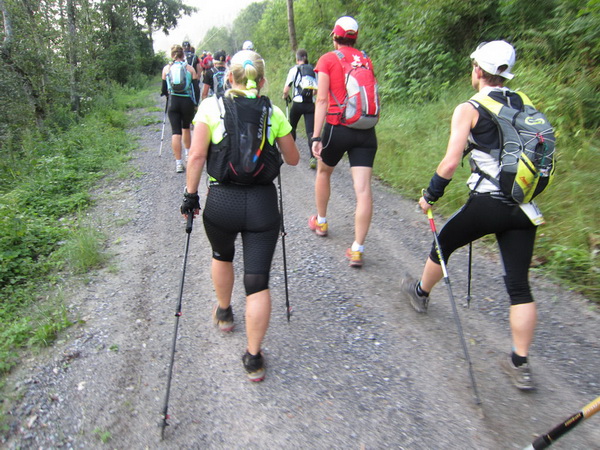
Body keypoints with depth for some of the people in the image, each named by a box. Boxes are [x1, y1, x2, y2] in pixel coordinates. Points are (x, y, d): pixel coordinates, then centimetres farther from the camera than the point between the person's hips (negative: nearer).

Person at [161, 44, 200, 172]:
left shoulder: (166, 68, 3)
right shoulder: (190, 68, 1)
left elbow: (164, 89, 7)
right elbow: (196, 88, 0)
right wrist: (196, 104, 9)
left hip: (173, 102, 0)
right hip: (187, 101, 0)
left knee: (175, 131, -1)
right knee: (186, 127, 21)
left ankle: (178, 163, -6)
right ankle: (188, 153, 35)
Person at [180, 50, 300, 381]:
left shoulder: (211, 106, 1)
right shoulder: (274, 112, 5)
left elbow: (197, 155, -7)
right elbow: (293, 159, 13)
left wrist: (190, 193, 2)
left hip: (221, 201, 0)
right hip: (263, 202, 0)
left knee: (222, 256, 30)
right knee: (258, 282, 6)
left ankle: (223, 313, 51)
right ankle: (254, 359, 14)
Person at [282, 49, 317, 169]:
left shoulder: (294, 69, 0)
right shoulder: (313, 70, 9)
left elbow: (286, 89, -4)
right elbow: (316, 90, 9)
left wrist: (285, 96, 16)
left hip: (297, 104, -2)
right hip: (311, 104, 2)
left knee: (292, 127, 20)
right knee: (310, 131, -3)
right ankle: (313, 157, -19)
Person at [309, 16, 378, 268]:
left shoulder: (327, 60, 1)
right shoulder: (366, 60, 14)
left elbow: (322, 100, -9)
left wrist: (316, 136, -13)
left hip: (338, 128, -2)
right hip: (366, 131, 3)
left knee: (323, 172, 24)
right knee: (363, 188, -5)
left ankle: (321, 222, 40)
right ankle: (357, 250, -7)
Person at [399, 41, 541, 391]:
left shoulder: (469, 109, -6)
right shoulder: (525, 107, 12)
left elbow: (450, 164, -14)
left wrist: (430, 196, 0)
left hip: (487, 204, -5)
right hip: (524, 208, 5)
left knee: (443, 244, 22)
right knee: (519, 284, 8)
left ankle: (421, 293, 45)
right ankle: (521, 364, 12)